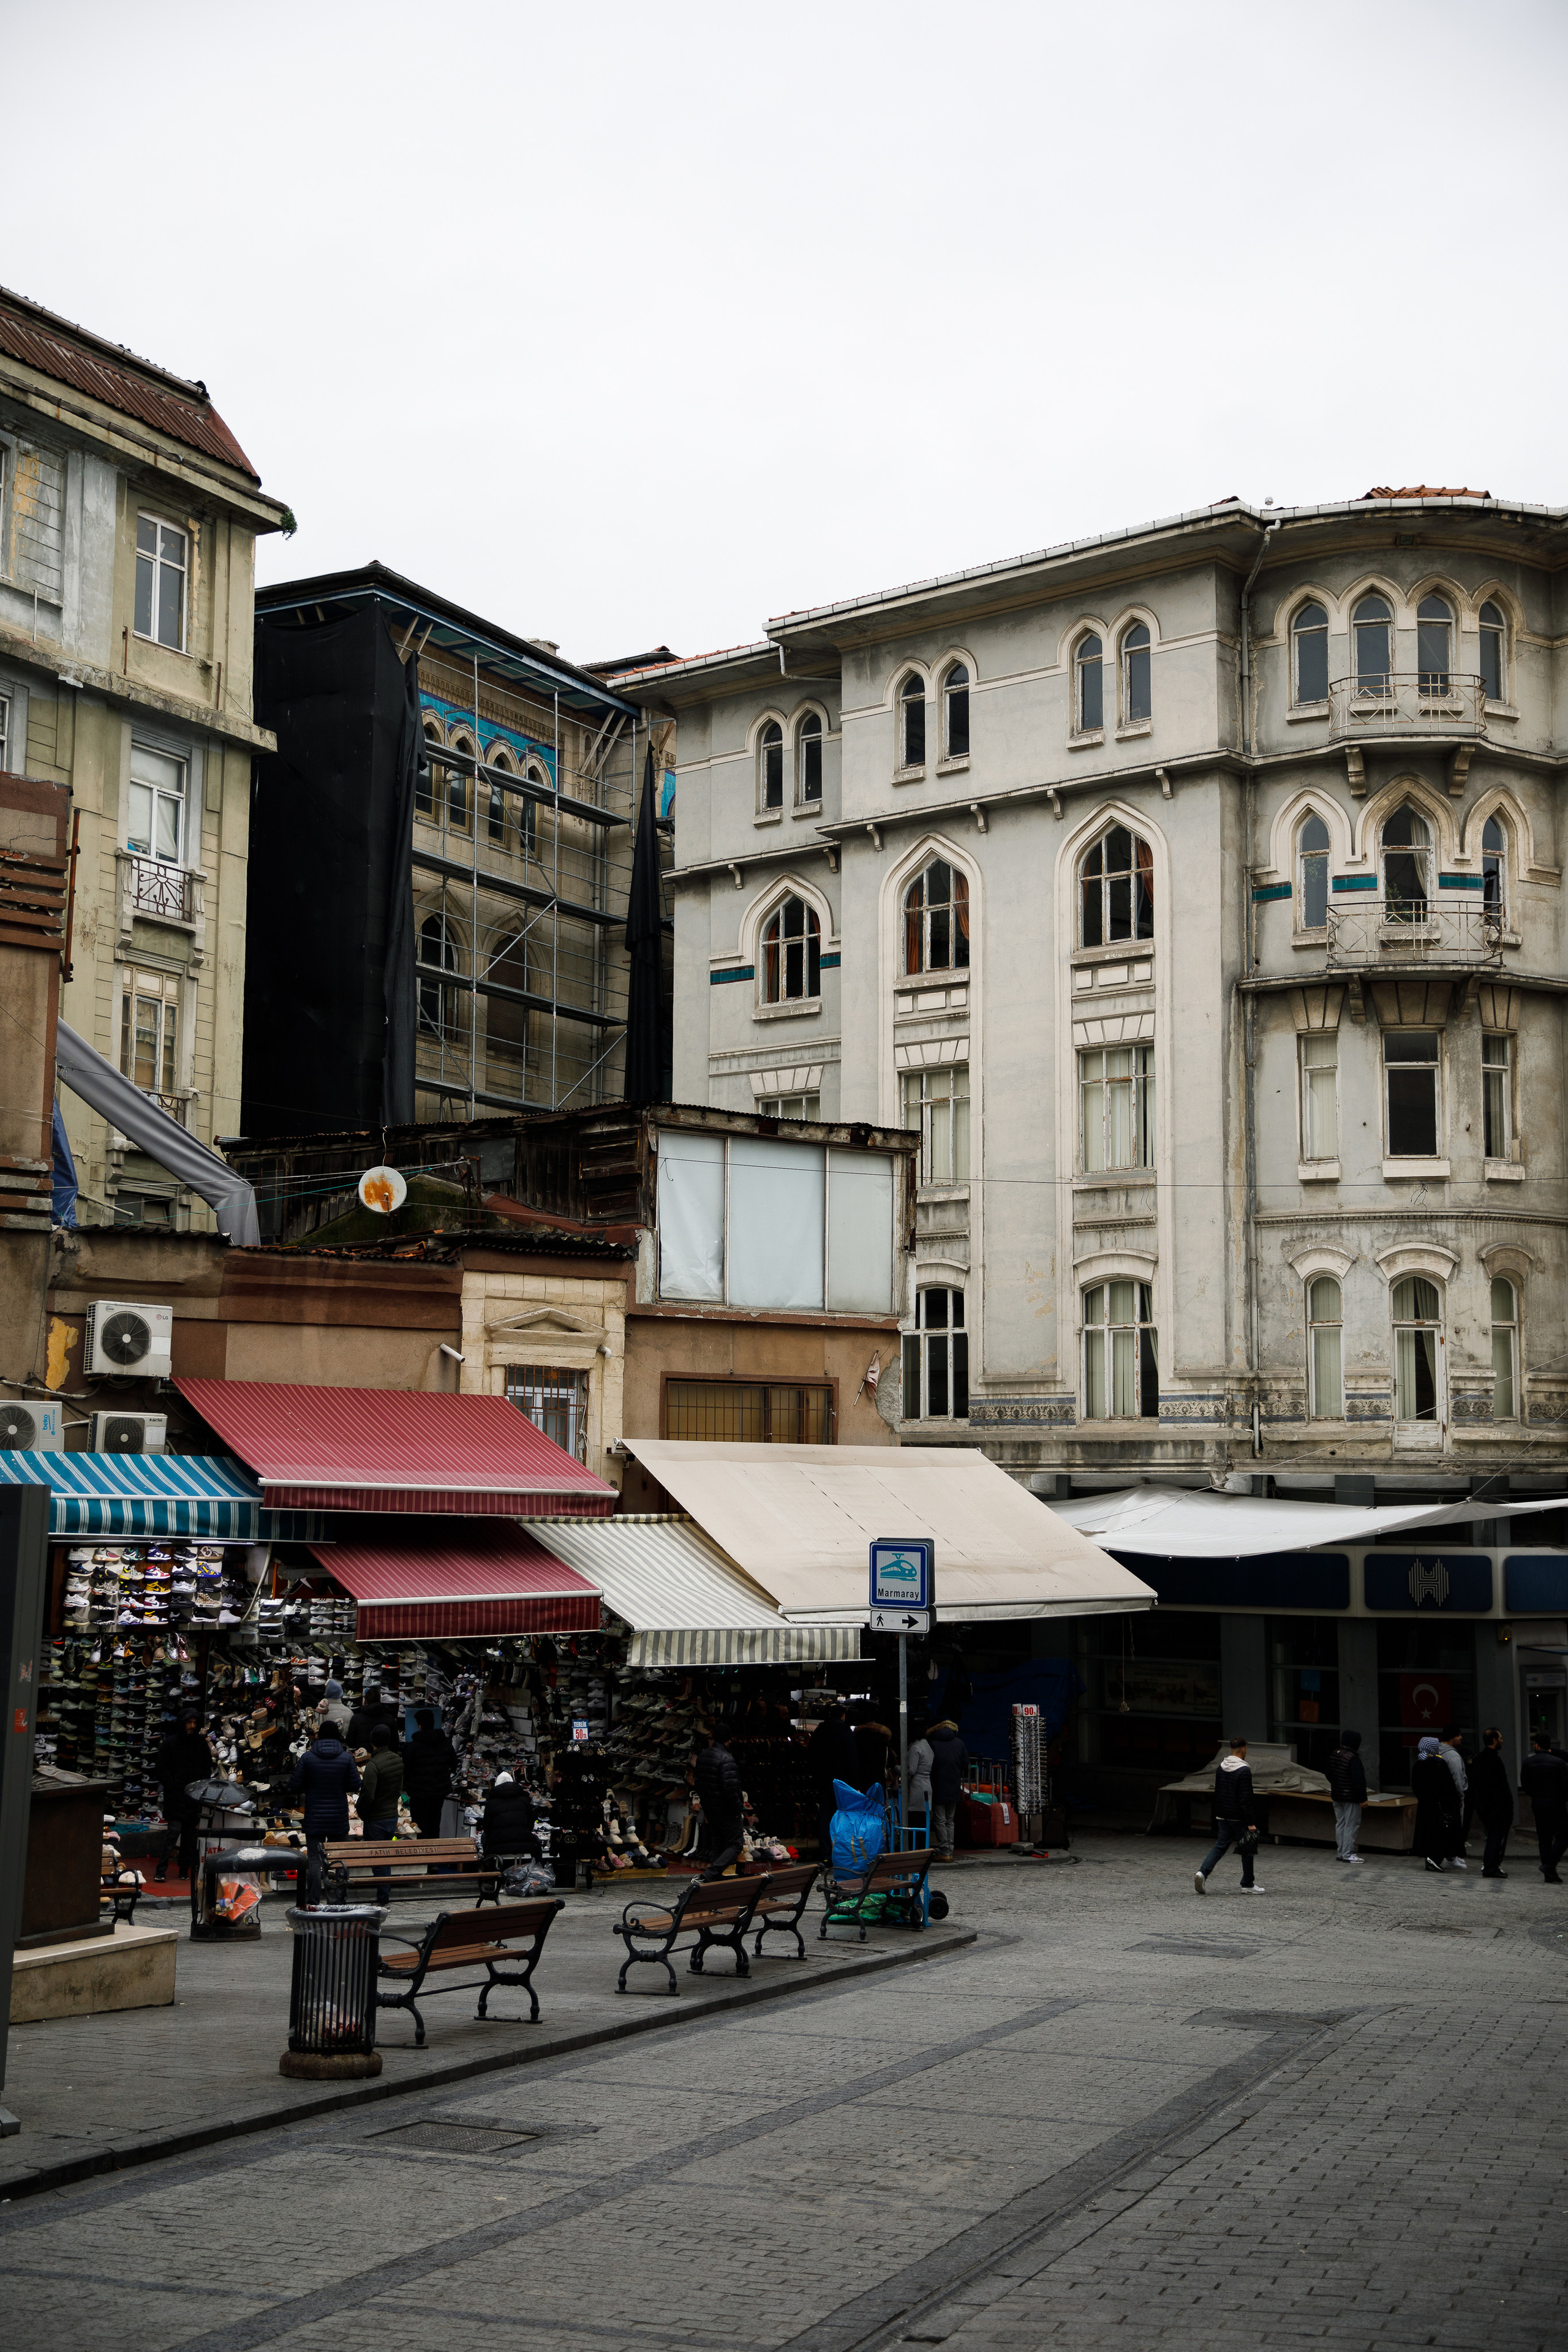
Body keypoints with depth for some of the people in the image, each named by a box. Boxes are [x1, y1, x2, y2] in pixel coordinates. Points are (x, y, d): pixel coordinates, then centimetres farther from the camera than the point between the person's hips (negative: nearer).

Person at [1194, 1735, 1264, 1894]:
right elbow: (1246, 1798, -20)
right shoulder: (1244, 1771, -17)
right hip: (1239, 1818, -7)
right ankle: (1248, 1884, 15)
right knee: (1247, 1850, 8)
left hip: (1223, 1816, 7)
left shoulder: (1220, 1768, 7)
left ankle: (1202, 1872, -13)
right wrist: (1251, 1823, -18)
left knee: (1220, 1846, 7)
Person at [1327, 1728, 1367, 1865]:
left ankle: (1340, 1853, 19)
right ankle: (1347, 1854, -1)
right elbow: (1359, 1780, -23)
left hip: (1337, 1796, 8)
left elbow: (1329, 1776, 17)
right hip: (1351, 1798, -8)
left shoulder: (1334, 1755, 6)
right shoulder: (1353, 1759, -22)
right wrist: (1363, 1798, -18)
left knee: (1340, 1824, 15)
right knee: (1351, 1825, -2)